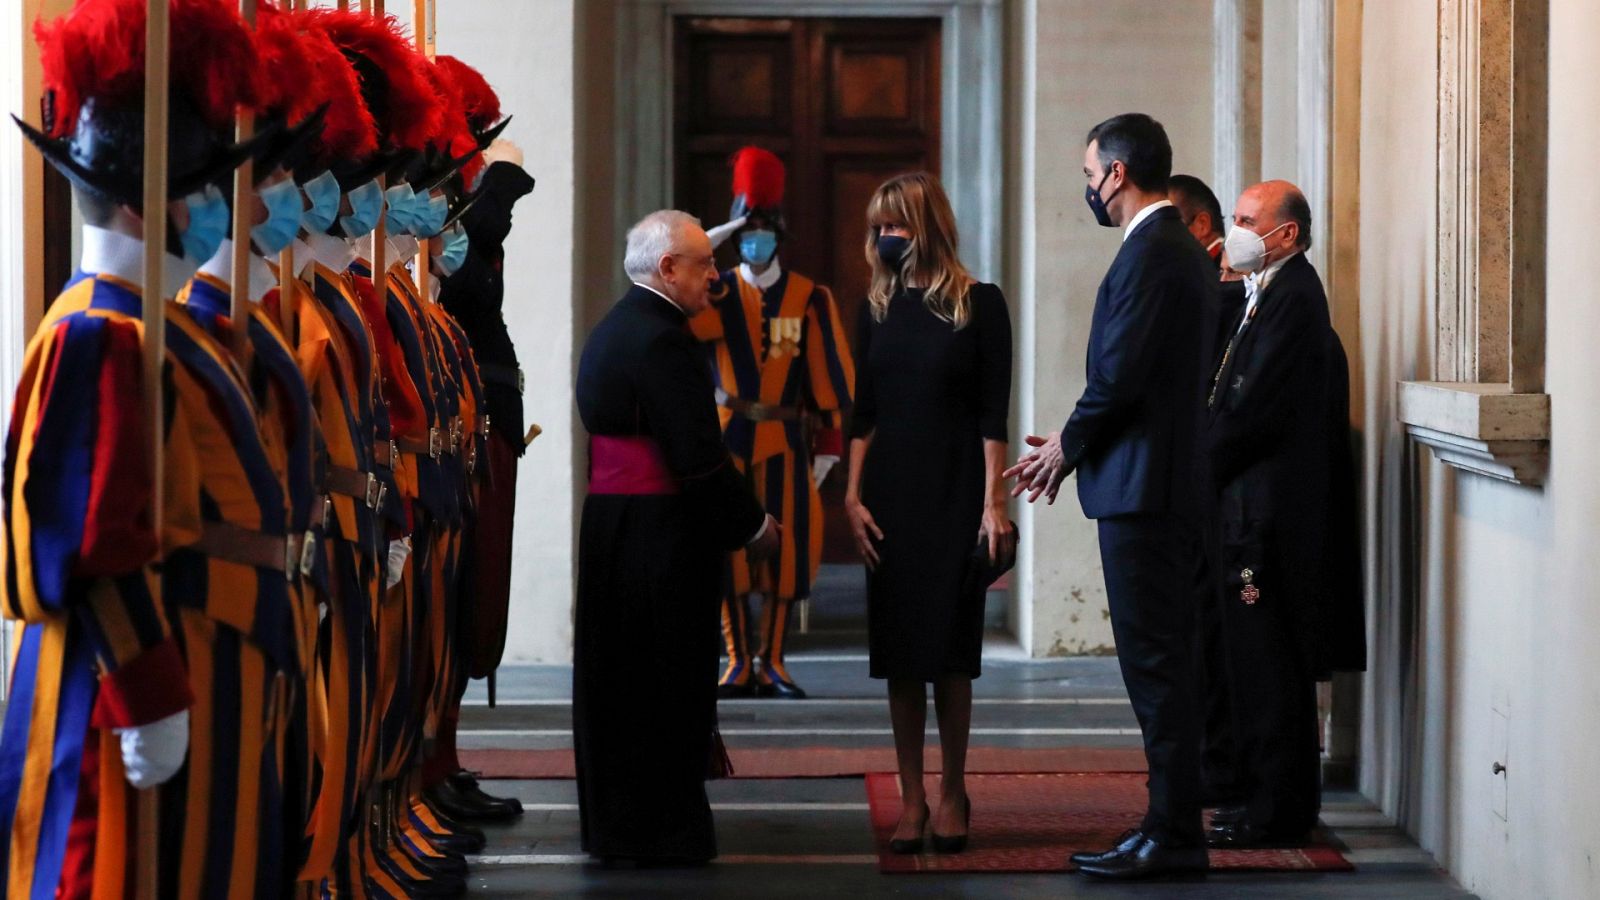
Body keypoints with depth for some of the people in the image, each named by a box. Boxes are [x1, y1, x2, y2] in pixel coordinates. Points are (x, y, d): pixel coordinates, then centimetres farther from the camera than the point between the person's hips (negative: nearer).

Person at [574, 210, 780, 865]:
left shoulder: (610, 331, 14)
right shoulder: (662, 340, -18)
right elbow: (698, 456, -21)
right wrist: (754, 527, -8)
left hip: (610, 528, 10)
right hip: (661, 537, -10)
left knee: (617, 678, 15)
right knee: (666, 683, -1)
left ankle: (613, 823, 24)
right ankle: (661, 834, 5)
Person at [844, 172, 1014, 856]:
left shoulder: (979, 305, -3)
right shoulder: (877, 310, 8)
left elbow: (993, 414, -5)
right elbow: (862, 413, 8)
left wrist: (994, 504, -11)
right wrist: (852, 496, -1)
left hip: (955, 494, -3)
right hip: (891, 495, 3)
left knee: (949, 646, 0)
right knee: (899, 649, 3)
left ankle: (953, 793, 11)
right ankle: (911, 796, 8)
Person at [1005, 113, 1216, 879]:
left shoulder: (1149, 255, -15)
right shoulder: (1183, 251, 17)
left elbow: (1120, 376, -20)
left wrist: (1066, 447, -4)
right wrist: (1071, 448, 15)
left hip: (1143, 492, -10)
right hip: (1173, 485, 10)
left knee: (1156, 666, -7)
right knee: (1164, 664, 12)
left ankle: (1172, 836, -3)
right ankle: (1172, 825, 17)